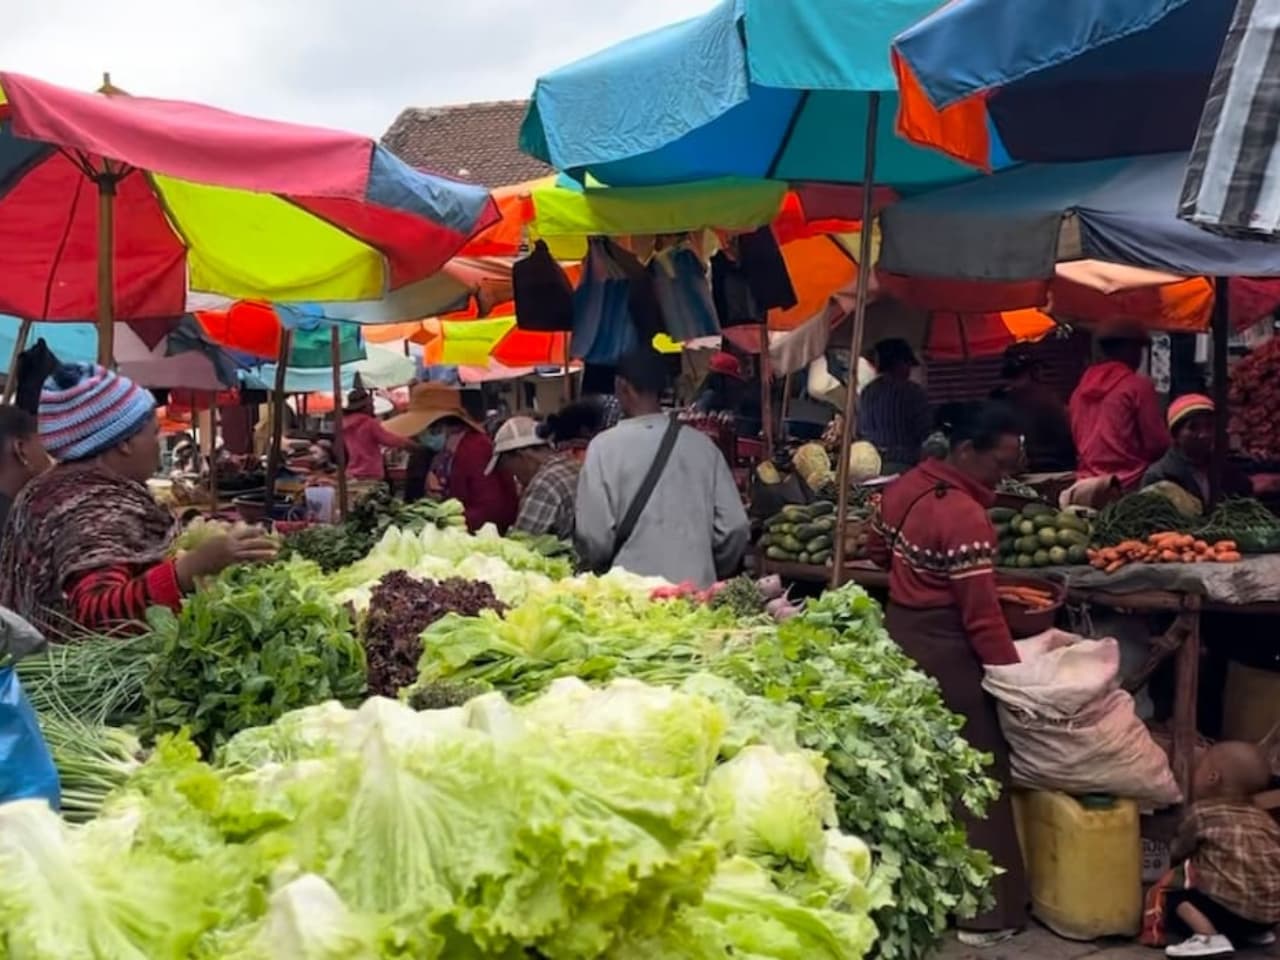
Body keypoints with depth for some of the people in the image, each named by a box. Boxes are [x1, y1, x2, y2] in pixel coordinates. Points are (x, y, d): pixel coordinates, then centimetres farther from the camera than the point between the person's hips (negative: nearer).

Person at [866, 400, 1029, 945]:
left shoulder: (906, 487, 4)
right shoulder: (966, 517, -22)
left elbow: (877, 549, 21)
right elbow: (982, 615, -22)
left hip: (897, 635, 9)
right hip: (943, 653, -9)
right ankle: (988, 913, 8)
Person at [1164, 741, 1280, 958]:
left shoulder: (1201, 812, -2)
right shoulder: (1261, 817, 15)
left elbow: (1178, 853, 10)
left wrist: (1167, 859, 35)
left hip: (1235, 909, -7)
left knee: (1173, 898, 5)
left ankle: (1210, 937, -16)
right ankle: (1255, 933, 15)